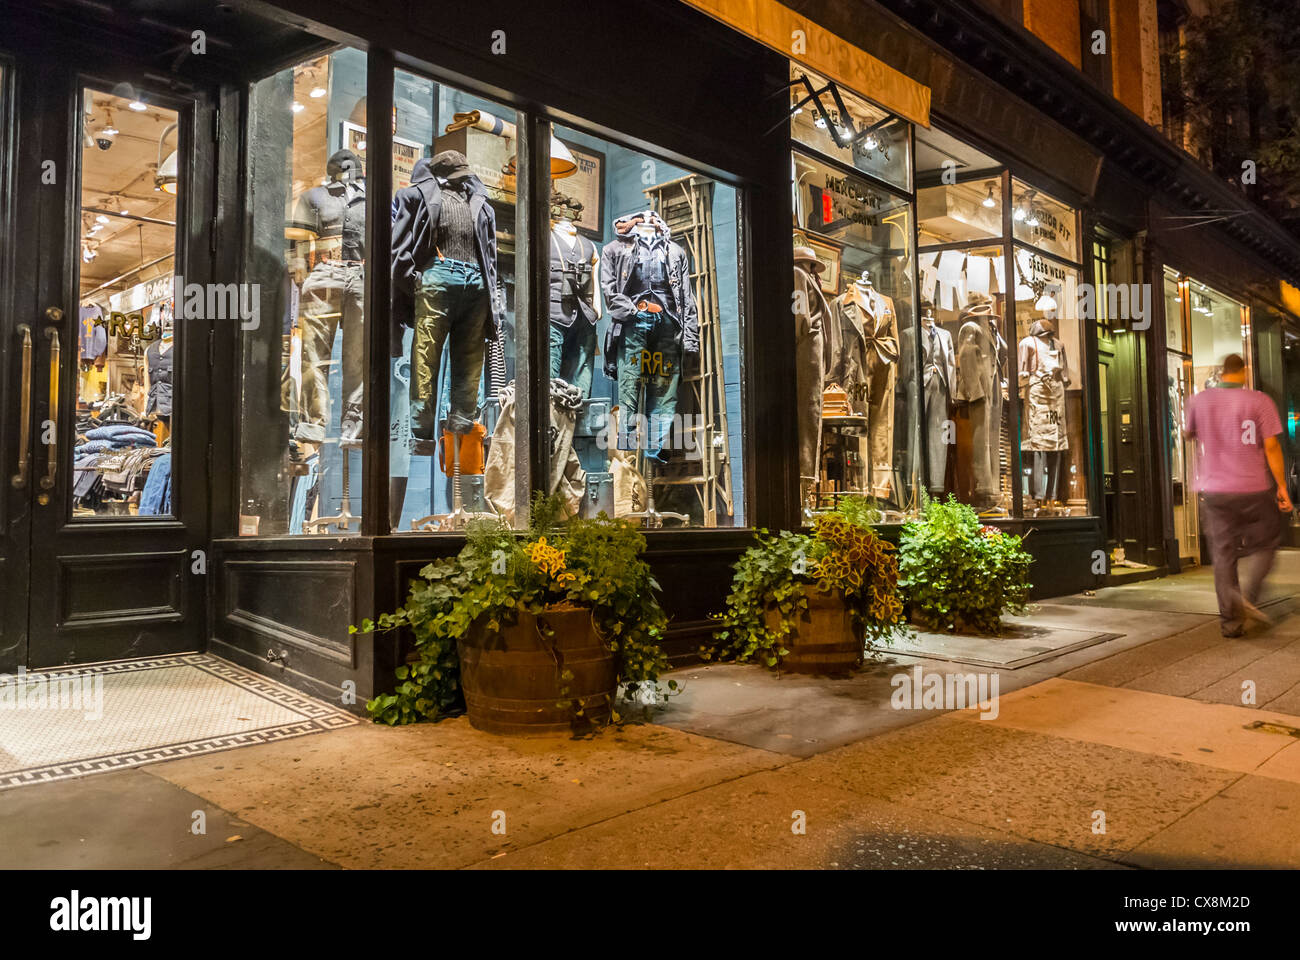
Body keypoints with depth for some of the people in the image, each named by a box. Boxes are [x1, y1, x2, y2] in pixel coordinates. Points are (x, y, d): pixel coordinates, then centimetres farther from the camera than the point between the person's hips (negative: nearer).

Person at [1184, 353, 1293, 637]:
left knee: (1223, 555, 7)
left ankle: (1230, 620, 6)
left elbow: (1189, 434, 18)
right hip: (1253, 489, -2)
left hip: (1214, 490, 2)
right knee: (1264, 543, 16)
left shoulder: (1199, 401, 1)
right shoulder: (1259, 401, -7)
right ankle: (1248, 594, -6)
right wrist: (1281, 487, -3)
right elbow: (1271, 446, -9)